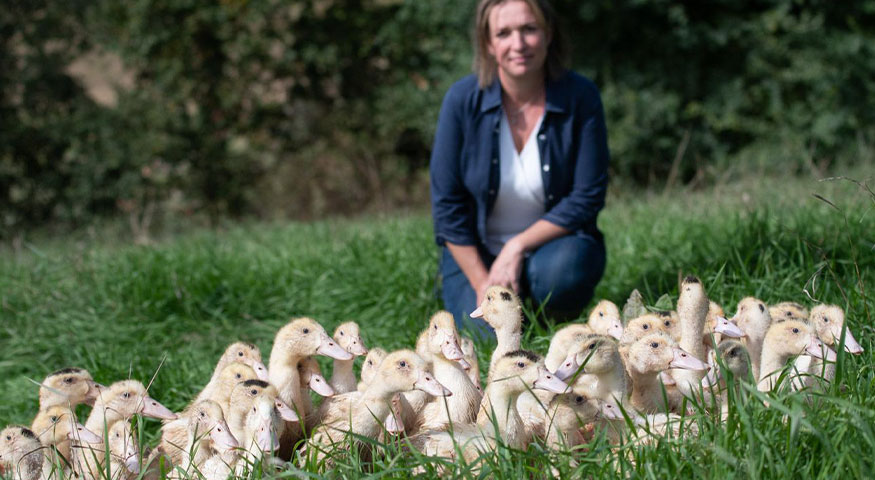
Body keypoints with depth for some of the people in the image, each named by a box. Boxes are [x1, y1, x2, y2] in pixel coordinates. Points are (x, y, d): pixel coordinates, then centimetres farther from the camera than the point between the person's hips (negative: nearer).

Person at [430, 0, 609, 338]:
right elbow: (447, 206, -8)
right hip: (477, 253, 0)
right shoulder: (463, 100, -13)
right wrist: (483, 285, -14)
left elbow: (587, 197, -11)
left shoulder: (580, 97, -13)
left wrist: (518, 247, -21)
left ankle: (561, 330, 1)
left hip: (552, 243, 0)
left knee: (563, 270, -34)